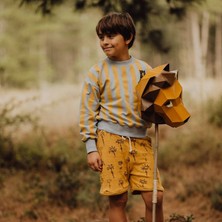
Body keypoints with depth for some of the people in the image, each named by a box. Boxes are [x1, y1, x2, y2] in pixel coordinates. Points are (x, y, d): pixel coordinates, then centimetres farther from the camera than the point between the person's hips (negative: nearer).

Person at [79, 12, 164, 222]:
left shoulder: (144, 69, 10)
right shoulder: (97, 72, 3)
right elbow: (87, 112, 2)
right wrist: (91, 148, -3)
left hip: (140, 140, 2)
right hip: (111, 139, -2)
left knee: (154, 197, -4)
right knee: (118, 199, -1)